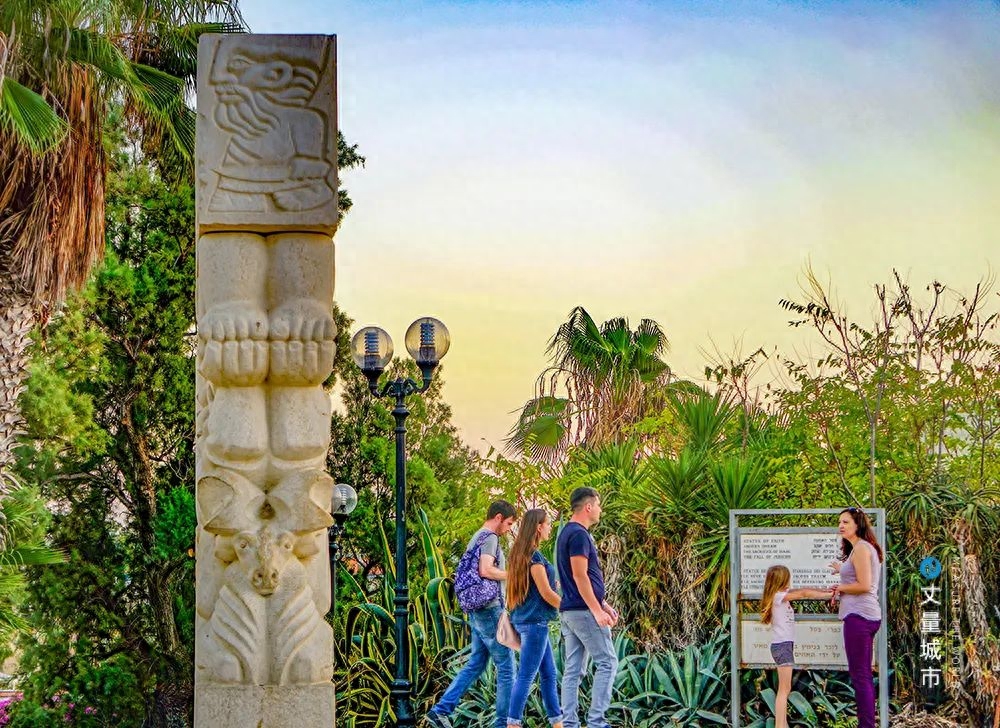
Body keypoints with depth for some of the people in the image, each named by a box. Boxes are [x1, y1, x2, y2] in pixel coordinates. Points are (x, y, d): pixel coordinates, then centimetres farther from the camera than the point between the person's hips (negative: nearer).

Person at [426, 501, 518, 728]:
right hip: (490, 609, -10)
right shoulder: (489, 538, -11)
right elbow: (486, 570, -23)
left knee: (475, 664, 12)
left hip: (477, 612, 10)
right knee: (506, 667, -3)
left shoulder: (476, 538, 20)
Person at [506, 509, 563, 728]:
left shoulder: (520, 553, 13)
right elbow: (546, 593, -15)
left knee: (549, 674, 13)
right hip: (535, 621, -10)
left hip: (524, 618, 10)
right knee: (526, 675, -7)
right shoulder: (534, 556, -15)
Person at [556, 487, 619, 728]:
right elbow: (580, 576, -19)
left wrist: (603, 604, 24)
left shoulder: (568, 533, 18)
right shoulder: (579, 534, -13)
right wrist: (597, 610, -20)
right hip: (584, 611, -10)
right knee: (607, 663, -5)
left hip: (568, 612, 10)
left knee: (573, 670, 8)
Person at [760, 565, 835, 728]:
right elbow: (804, 593, -16)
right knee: (784, 690, -11)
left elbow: (801, 591, 10)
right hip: (782, 645, -10)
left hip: (784, 645, 10)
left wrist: (824, 591, -2)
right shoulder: (779, 596, -12)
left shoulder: (781, 595, 13)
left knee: (785, 689, 13)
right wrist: (828, 595, -11)